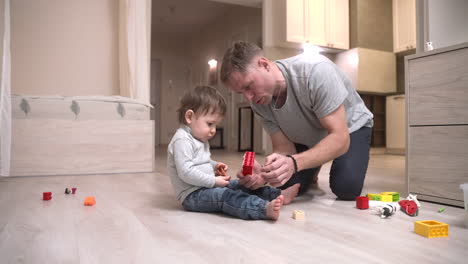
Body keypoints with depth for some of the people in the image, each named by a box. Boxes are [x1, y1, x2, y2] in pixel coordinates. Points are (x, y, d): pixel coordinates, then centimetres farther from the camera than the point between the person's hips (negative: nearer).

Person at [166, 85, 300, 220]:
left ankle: (279, 194, 4)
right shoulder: (182, 140, -18)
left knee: (241, 186, 4)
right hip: (192, 195, -11)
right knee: (225, 195, -32)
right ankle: (265, 208, -50)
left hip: (207, 187, 11)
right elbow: (186, 172, -27)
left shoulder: (199, 139, 16)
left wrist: (215, 165, 8)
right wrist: (213, 181, -22)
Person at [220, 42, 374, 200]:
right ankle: (313, 171, 22)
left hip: (350, 127, -3)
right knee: (287, 186, -12)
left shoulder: (315, 70, -37)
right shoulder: (258, 103, -21)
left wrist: (293, 162, -52)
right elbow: (284, 148, -18)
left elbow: (340, 138, -36)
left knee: (346, 188, -25)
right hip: (307, 138, 4)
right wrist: (265, 171, -40)